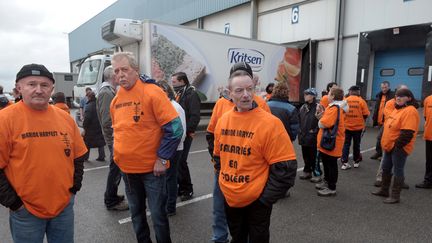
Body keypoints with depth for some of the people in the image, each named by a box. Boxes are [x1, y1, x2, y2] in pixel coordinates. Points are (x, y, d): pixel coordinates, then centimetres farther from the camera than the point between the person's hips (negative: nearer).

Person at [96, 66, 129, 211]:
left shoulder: (109, 91, 14)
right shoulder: (106, 92, -17)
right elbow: (107, 121, -23)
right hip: (114, 138, -10)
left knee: (116, 169, 19)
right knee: (115, 169, 2)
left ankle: (112, 197, 33)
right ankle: (111, 201, 16)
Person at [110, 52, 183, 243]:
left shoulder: (151, 92, -15)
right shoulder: (116, 100, 5)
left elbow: (174, 127, -19)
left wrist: (162, 158, -18)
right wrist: (119, 154, 9)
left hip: (151, 168, -6)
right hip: (127, 168, 6)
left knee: (158, 214, 6)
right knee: (136, 213, 20)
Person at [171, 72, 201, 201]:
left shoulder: (191, 94, -11)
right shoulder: (177, 94, 14)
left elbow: (195, 117, -18)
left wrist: (184, 131, -20)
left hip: (184, 134, -8)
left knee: (181, 162, -6)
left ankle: (187, 189, 10)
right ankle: (180, 186, 26)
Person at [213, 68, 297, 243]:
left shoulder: (270, 123, -19)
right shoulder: (222, 121, -1)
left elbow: (285, 167, -18)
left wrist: (266, 198, -14)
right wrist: (224, 184, 9)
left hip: (257, 201, -5)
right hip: (229, 199, 5)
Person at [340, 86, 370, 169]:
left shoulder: (345, 100, -5)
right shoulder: (361, 101, -7)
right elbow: (366, 114, -5)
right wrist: (362, 119, 15)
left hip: (346, 126, 1)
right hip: (358, 126, 0)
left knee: (346, 144, 9)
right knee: (356, 144, 14)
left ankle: (344, 163, 4)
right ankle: (356, 161, 26)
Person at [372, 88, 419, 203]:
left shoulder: (410, 111, -19)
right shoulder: (398, 109, 14)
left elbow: (407, 133, -26)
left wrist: (397, 145, -22)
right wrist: (386, 143, 16)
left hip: (399, 148, -10)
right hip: (390, 146, 10)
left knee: (397, 171, 1)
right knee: (386, 168, 18)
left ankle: (395, 196, 11)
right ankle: (384, 190, 32)